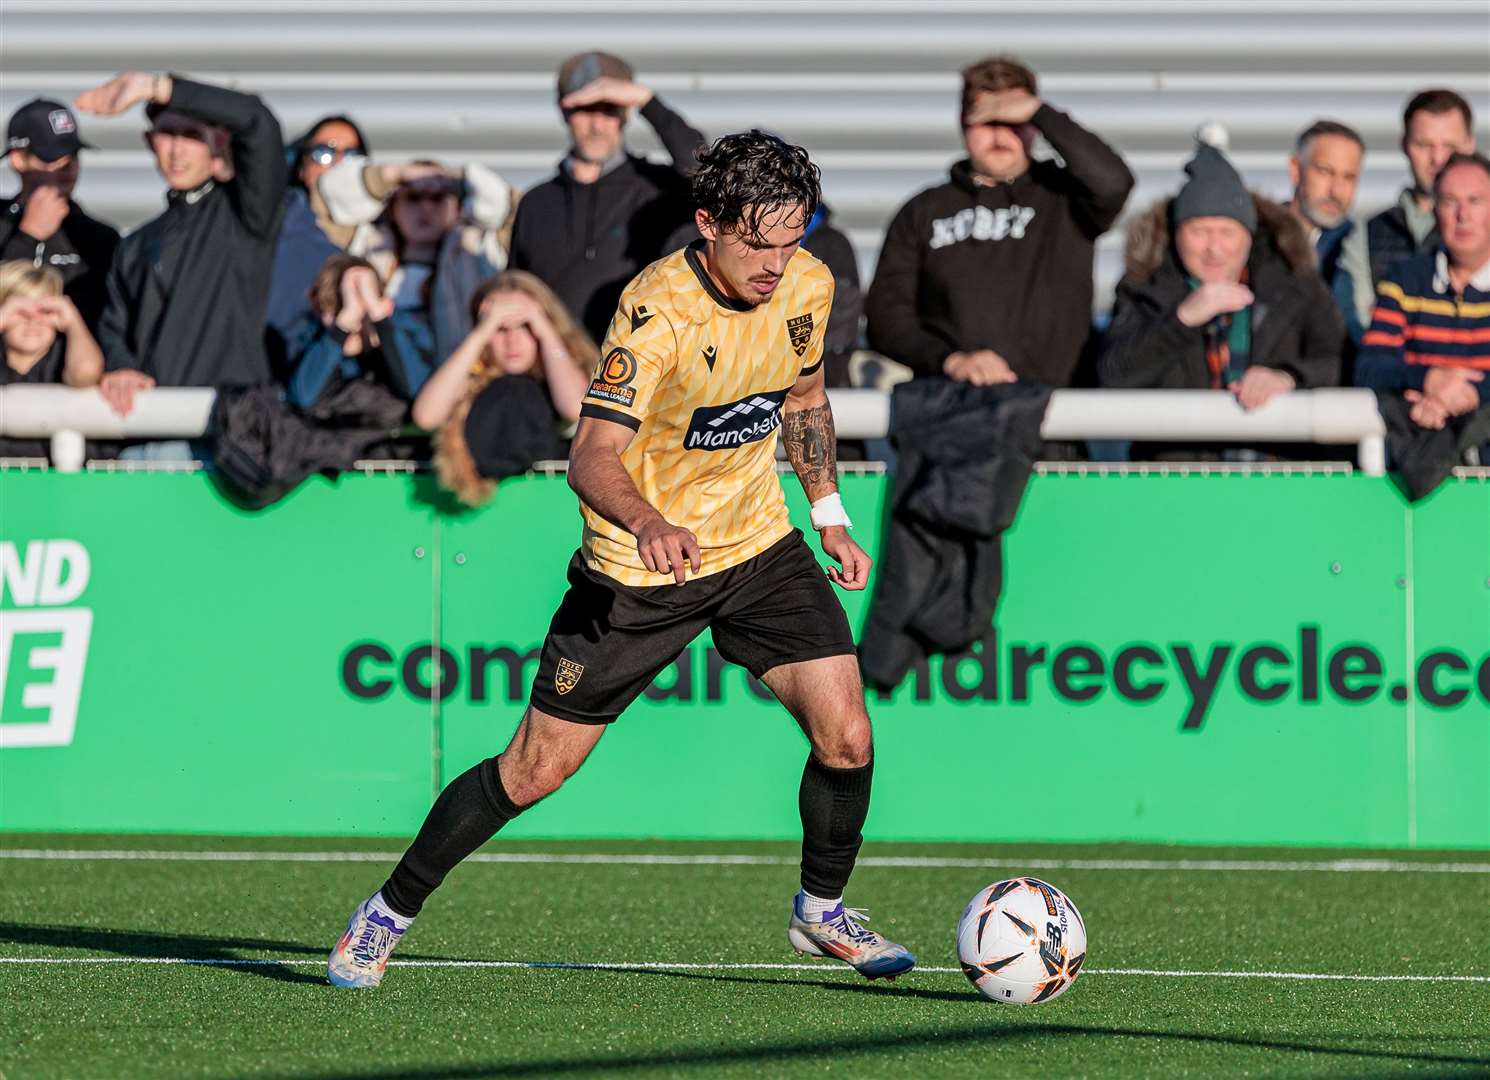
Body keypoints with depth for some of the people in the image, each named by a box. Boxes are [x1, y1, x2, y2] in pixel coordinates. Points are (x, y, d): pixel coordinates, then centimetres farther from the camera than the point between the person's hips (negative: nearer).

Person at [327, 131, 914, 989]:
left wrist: (831, 514, 12)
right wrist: (649, 523, -51)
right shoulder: (657, 311, -26)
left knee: (846, 738, -9)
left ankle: (823, 910, 17)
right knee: (538, 768, -1)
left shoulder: (808, 286, -7)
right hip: (638, 569, -5)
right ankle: (391, 913, 18)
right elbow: (593, 456, -33)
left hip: (759, 545, 5)